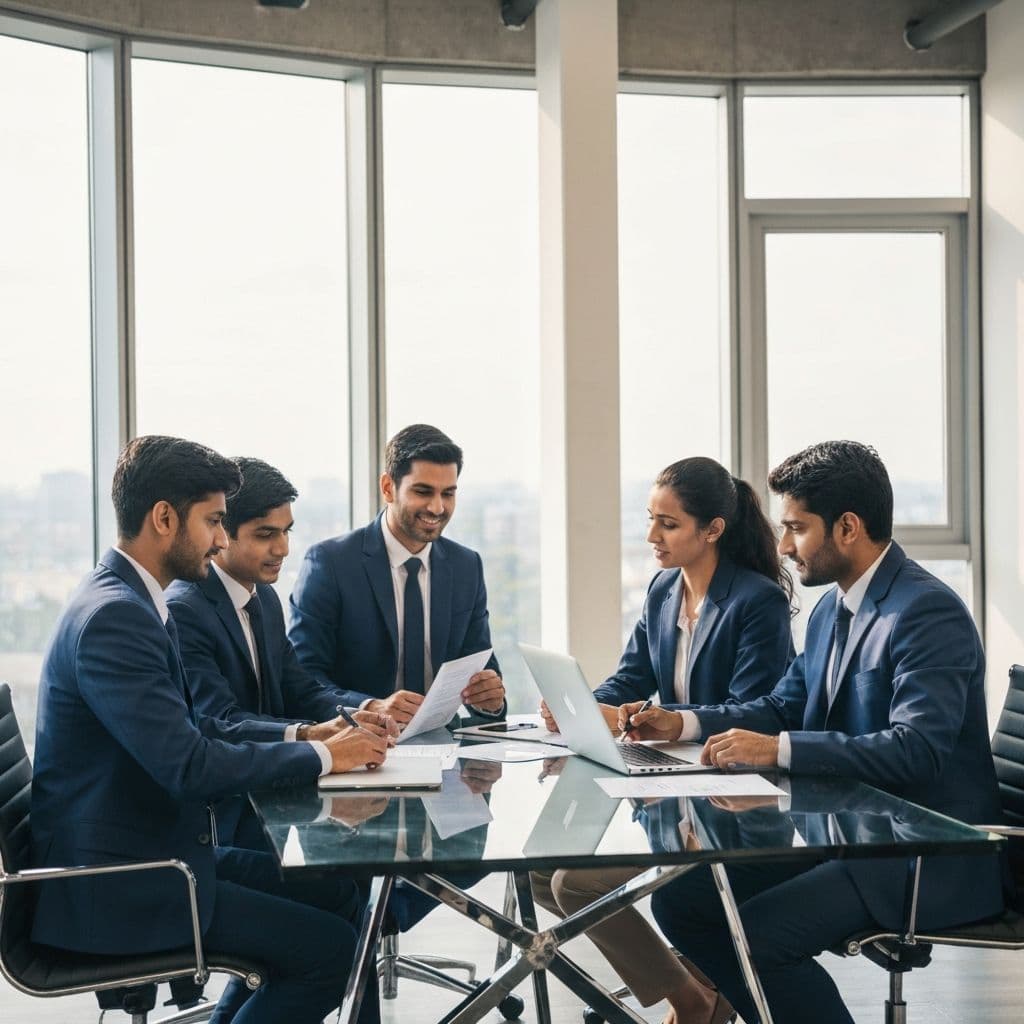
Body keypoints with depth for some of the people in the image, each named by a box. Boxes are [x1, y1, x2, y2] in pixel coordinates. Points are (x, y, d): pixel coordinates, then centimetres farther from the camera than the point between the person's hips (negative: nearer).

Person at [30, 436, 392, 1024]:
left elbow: (196, 727, 15)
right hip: (107, 886, -10)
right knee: (332, 948, -12)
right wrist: (320, 756, -15)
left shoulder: (130, 600, 11)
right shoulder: (113, 616, -22)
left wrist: (302, 734, 1)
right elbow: (188, 765, -27)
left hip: (149, 850, 10)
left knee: (333, 891, 13)